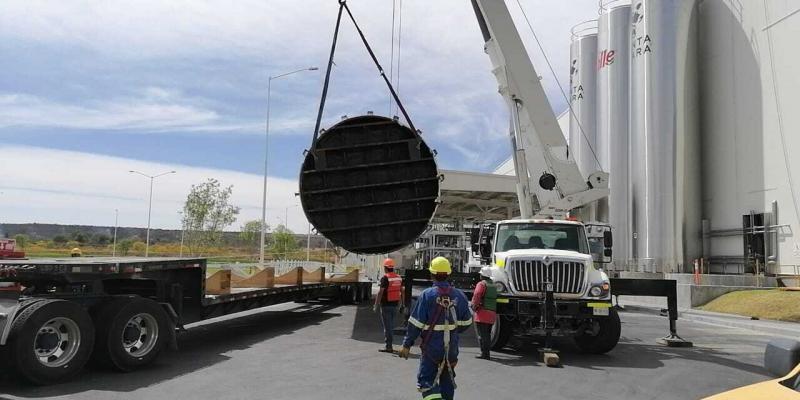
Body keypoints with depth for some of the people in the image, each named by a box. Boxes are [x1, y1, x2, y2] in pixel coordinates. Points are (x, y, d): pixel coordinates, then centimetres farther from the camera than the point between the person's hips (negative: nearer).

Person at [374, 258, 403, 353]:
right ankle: (389, 344, 25)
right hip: (394, 304, 7)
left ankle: (388, 347, 0)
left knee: (387, 326, -1)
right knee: (391, 325, 17)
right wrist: (401, 302, 23)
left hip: (386, 305, -7)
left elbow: (380, 292, -18)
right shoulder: (399, 277, 7)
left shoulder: (385, 278, -15)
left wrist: (376, 305, -13)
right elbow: (401, 291, 13)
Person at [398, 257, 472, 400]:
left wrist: (407, 345, -5)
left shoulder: (427, 295, -14)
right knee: (447, 380, 19)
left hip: (431, 347, -4)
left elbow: (416, 323, -14)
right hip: (452, 348, 4)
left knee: (426, 379, 2)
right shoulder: (459, 295, -1)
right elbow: (466, 322, 6)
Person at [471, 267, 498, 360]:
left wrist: (474, 307, -8)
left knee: (482, 335, -4)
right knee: (487, 334, 16)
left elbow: (476, 296, -20)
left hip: (483, 313, -8)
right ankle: (486, 353, 22)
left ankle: (484, 353, -6)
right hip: (492, 313, 8)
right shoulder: (493, 285, 17)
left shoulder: (482, 284, -8)